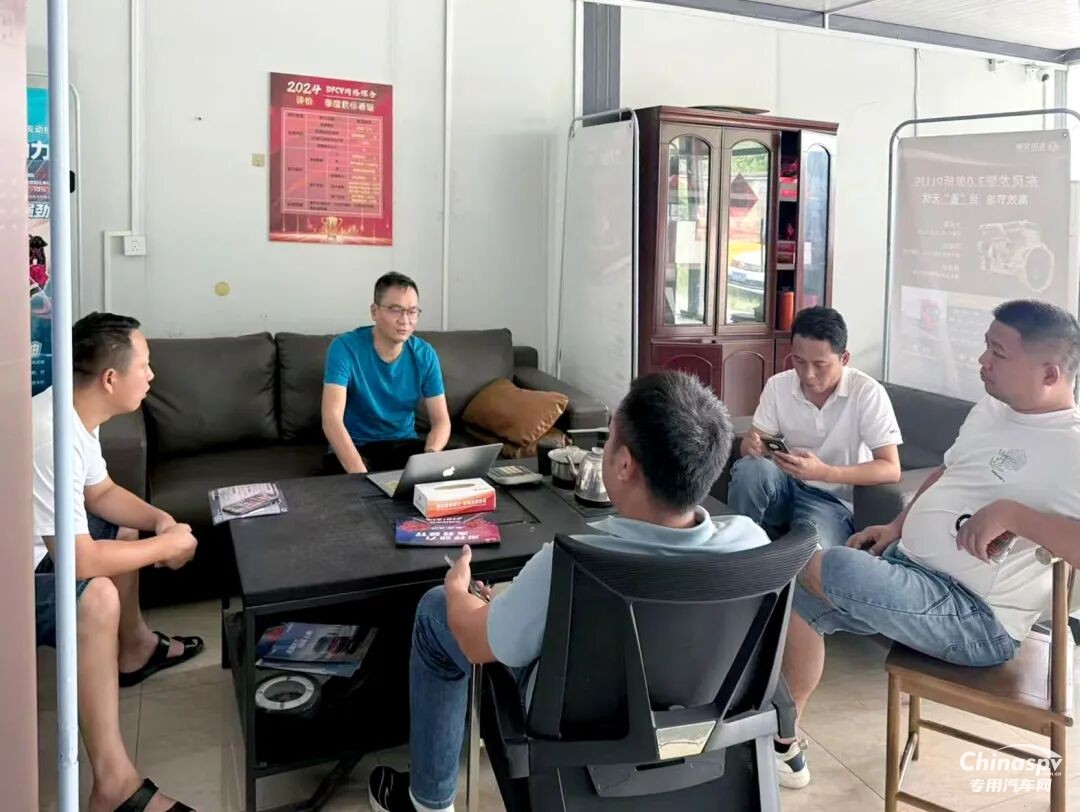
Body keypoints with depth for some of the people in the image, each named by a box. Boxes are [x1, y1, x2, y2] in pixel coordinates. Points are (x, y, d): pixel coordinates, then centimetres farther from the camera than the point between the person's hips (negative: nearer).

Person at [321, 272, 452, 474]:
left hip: (404, 444, 4)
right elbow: (331, 418, -26)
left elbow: (441, 420, -4)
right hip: (355, 446, -4)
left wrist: (430, 455, -28)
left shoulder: (425, 355, -4)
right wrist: (360, 473, -41)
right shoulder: (345, 348, -16)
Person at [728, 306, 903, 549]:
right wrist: (753, 445, -25)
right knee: (751, 468, -30)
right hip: (787, 486, 4)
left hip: (833, 500, -3)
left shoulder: (868, 393, -15)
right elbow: (753, 440, 1)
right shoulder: (777, 386, -4)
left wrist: (823, 472, -31)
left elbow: (891, 469, -17)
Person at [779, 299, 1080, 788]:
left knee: (835, 567, -23)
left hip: (978, 617, -9)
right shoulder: (990, 410, 10)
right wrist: (897, 527, 11)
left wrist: (1012, 512, -33)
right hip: (906, 566, 9)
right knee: (797, 599, 2)